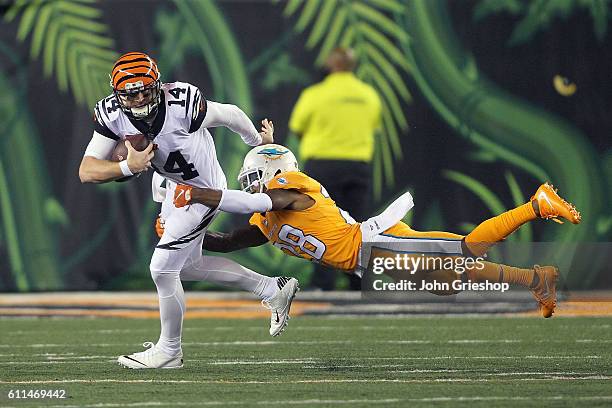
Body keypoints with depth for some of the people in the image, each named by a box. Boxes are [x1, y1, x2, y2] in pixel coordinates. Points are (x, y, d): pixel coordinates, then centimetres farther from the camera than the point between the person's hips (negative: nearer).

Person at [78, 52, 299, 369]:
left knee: (163, 269, -6)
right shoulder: (112, 115, -21)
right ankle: (273, 290, 33)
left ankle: (169, 351, 15)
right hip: (176, 185, 7)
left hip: (204, 191, -7)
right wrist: (127, 167, -43)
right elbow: (87, 171, -24)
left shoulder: (182, 104, -35)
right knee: (188, 265, 22)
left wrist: (258, 140, 5)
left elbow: (230, 115, -15)